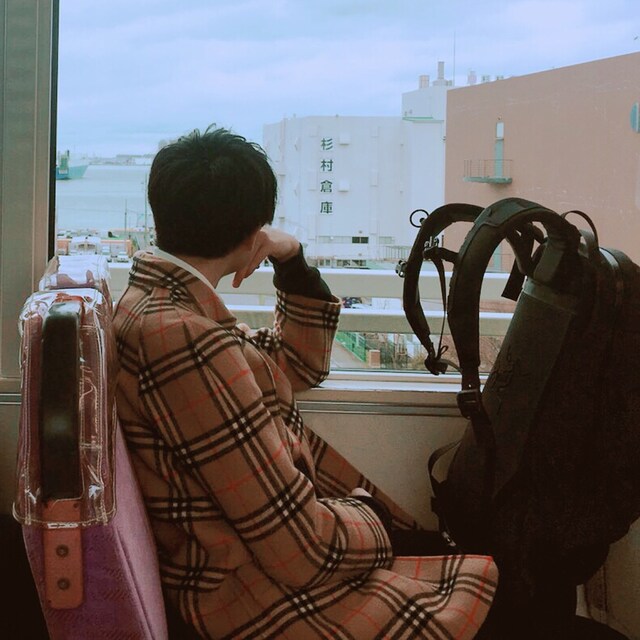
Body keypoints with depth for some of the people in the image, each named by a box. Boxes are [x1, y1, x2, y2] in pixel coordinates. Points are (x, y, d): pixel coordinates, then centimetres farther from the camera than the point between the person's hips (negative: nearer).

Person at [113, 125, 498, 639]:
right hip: (263, 598, -10)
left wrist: (293, 260, 6)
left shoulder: (153, 301, 6)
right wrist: (369, 522, -4)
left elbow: (299, 366, 21)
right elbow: (301, 548, -25)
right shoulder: (186, 340, -27)